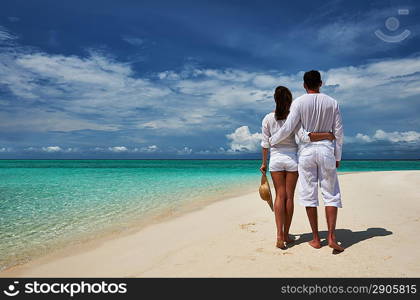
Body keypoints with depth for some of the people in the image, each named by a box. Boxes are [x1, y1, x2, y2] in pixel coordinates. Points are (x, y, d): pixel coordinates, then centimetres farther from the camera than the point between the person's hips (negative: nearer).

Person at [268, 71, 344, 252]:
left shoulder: (299, 103, -4)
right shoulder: (332, 103, 4)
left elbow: (288, 128, -9)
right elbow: (338, 132, 5)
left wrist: (272, 140, 7)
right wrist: (338, 156, 13)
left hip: (306, 150, -1)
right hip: (326, 149, 2)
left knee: (309, 194, 5)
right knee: (331, 194, 7)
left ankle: (316, 238, 10)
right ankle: (331, 236, -2)